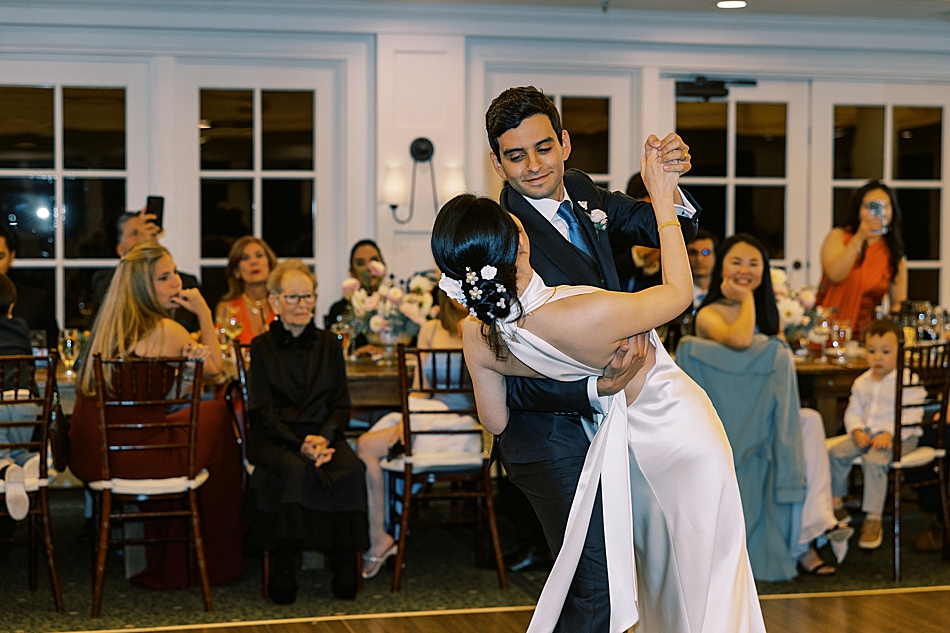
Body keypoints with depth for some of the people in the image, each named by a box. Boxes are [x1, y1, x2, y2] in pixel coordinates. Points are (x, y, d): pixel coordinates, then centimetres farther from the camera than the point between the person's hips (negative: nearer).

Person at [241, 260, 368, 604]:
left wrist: (323, 437, -12)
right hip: (274, 437, -2)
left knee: (351, 469, -30)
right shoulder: (262, 346, 5)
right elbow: (262, 410, -3)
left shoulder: (329, 344, 14)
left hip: (323, 435, 2)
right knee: (295, 470, -35)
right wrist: (299, 444, -18)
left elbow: (341, 404, 10)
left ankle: (345, 563, -21)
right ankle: (283, 567, -26)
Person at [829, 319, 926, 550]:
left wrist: (890, 434, -25)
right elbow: (853, 412, 14)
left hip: (900, 437, -6)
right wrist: (857, 431, -7)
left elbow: (911, 416, -14)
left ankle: (873, 518, -26)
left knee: (874, 460, -32)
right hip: (867, 433, 6)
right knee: (836, 453, -14)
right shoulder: (862, 382, 11)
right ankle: (836, 504, 2)